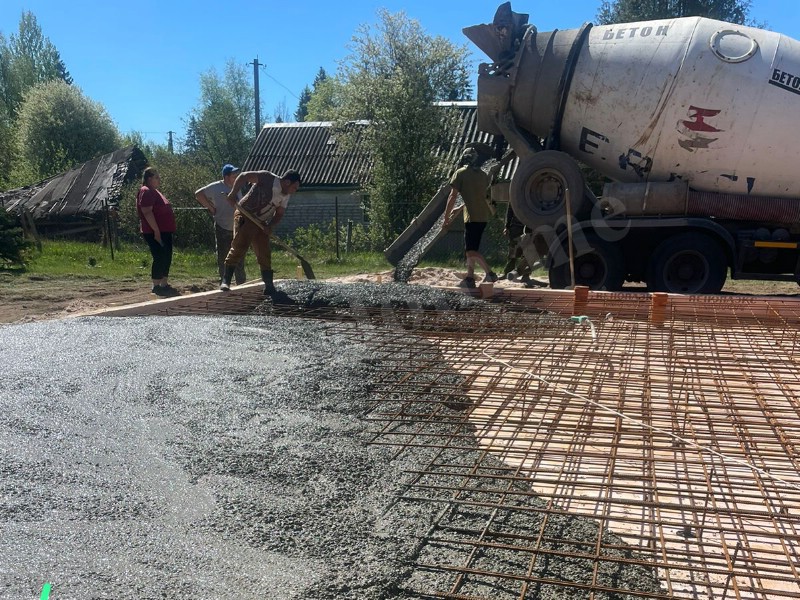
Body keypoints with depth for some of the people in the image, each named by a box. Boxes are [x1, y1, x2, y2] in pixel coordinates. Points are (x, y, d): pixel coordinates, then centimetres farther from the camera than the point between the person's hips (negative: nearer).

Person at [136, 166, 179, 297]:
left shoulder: (154, 192, 20)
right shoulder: (146, 192, -12)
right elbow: (147, 212, -21)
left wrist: (168, 230, 20)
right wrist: (156, 231, -24)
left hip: (165, 232, 10)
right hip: (155, 233, -10)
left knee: (166, 258, 12)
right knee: (159, 258, -8)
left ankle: (165, 285, 19)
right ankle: (156, 286, -1)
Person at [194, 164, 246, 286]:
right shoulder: (216, 187, -6)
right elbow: (198, 194, -5)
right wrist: (212, 208, -7)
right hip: (222, 228, -5)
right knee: (222, 257, 4)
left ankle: (241, 283, 15)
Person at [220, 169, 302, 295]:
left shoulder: (285, 196, 5)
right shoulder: (267, 178, -15)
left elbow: (279, 214, 9)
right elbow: (244, 176, -18)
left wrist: (270, 225, -11)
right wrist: (233, 193, -30)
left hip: (261, 223, 7)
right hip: (244, 217, -7)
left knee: (265, 253, 5)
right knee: (239, 247, -16)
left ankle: (269, 287, 10)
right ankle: (225, 280, -11)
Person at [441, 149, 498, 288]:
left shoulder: (460, 173, -3)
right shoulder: (484, 175, 16)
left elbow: (452, 197, -7)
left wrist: (446, 218, -2)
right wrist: (456, 212, 30)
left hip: (472, 217, -7)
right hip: (484, 215, 7)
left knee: (471, 251, -9)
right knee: (471, 249, 15)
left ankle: (490, 273, -18)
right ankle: (470, 278, 17)